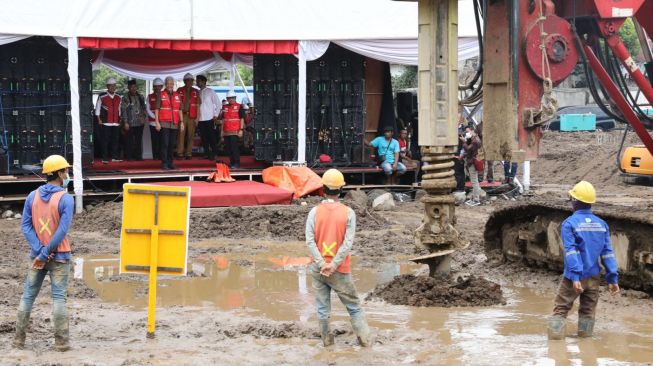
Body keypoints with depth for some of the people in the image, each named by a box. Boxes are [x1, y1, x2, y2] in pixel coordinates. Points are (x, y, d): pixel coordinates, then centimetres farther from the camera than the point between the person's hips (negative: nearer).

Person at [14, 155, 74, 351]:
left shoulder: (32, 196, 2)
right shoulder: (66, 199, -12)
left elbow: (25, 226, -2)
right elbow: (62, 231, -19)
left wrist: (40, 251, -8)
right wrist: (46, 253, -13)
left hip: (37, 255, 4)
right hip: (59, 257, -4)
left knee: (28, 296, 11)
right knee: (59, 297, 0)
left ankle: (19, 339, 14)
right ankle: (61, 341, 1)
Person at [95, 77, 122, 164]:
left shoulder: (118, 97, 11)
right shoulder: (102, 97, -2)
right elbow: (97, 109, 2)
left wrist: (119, 119, 15)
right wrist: (99, 120, -3)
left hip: (116, 123, 4)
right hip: (105, 123, -4)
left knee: (116, 140, 5)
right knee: (105, 141, -4)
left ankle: (115, 157, 13)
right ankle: (105, 158, -1)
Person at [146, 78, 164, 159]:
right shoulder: (150, 97, 11)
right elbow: (148, 109, 4)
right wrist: (155, 117, -7)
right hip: (153, 122, 0)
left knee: (161, 140, -5)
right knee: (154, 140, -1)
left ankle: (161, 156, -3)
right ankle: (155, 156, 2)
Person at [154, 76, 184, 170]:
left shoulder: (177, 96, 16)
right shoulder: (161, 95, 5)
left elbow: (180, 110, 17)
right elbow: (156, 109, 1)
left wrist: (181, 122, 10)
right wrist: (157, 122, -7)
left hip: (174, 124, 4)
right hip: (164, 124, -4)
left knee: (172, 144, 6)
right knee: (165, 144, -8)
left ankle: (170, 162, 13)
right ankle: (164, 163, -8)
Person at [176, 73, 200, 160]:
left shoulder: (196, 92, 11)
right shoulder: (180, 91, 8)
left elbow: (198, 105, 8)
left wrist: (197, 118, 3)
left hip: (192, 117, 1)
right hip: (182, 116, -1)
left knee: (191, 136, 1)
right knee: (181, 135, -6)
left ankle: (189, 153, 5)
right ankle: (180, 153, -3)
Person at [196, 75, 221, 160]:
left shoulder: (210, 91, -1)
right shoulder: (198, 93, 11)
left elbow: (218, 104, -1)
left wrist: (216, 115, -5)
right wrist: (196, 117, 6)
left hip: (209, 118, -5)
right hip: (200, 119, 5)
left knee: (211, 137, -5)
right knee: (204, 137, 5)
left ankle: (214, 154, 1)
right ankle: (207, 154, 11)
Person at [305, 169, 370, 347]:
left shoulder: (315, 212, -4)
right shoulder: (348, 213, -7)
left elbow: (310, 241, -10)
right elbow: (348, 243, -13)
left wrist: (322, 264, -12)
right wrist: (333, 266, -13)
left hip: (318, 268, 2)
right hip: (340, 271, -1)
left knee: (322, 307, 11)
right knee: (353, 305, 10)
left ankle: (326, 339, 17)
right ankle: (364, 338, 8)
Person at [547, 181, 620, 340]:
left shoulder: (569, 223, -9)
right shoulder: (601, 224, 5)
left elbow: (571, 251, -18)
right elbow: (607, 253, 3)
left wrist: (575, 276, -21)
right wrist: (613, 278, 4)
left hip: (575, 277, -4)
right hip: (594, 277, 4)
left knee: (561, 309, 4)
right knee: (588, 311, 14)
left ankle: (555, 334, -4)